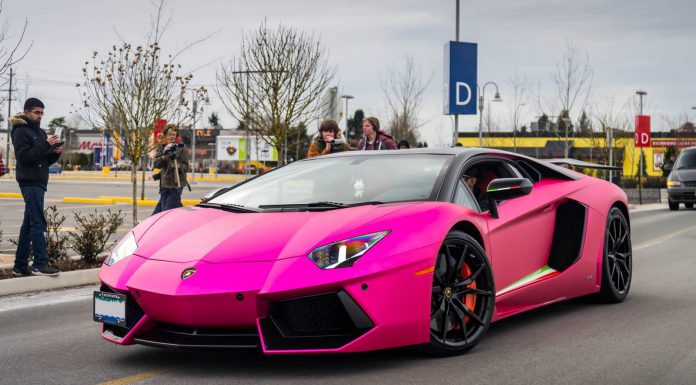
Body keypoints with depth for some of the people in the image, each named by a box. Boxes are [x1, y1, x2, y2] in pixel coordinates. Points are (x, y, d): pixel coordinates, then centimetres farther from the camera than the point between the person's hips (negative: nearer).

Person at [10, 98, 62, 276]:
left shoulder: (40, 132, 20)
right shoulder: (21, 131, -5)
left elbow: (46, 160, 21)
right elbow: (24, 156, -16)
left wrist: (55, 152, 0)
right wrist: (46, 145, -21)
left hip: (38, 181, 9)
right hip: (30, 181, -9)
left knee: (29, 224, 9)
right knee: (38, 222, -15)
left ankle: (20, 266, 12)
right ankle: (40, 264, -19)